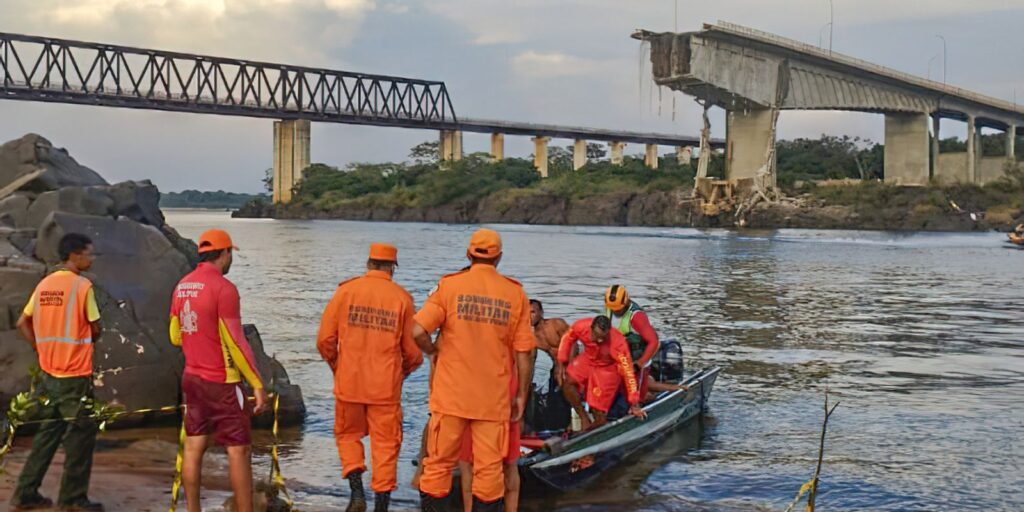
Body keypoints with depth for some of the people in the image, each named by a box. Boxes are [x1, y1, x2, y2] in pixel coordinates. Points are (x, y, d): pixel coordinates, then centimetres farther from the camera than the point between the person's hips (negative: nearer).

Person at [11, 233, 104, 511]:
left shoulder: (44, 284, 8)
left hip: (49, 372, 7)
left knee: (47, 433, 16)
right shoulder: (82, 285, -13)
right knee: (80, 435, 4)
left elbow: (22, 323, 12)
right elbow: (95, 329, -8)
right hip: (76, 375, -7)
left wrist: (42, 348, 12)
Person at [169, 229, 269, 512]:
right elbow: (236, 342, -19)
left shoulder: (182, 285, 7)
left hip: (192, 378, 8)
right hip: (221, 383, -8)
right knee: (239, 450, -2)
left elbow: (175, 336, 16)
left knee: (194, 447, 10)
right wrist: (258, 385, -15)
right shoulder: (223, 288, -17)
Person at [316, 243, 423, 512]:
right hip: (386, 386, -1)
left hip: (349, 382, 1)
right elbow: (413, 351, -1)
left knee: (348, 435, 19)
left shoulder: (346, 290, -2)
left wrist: (335, 366, 16)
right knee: (385, 444, 9)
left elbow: (325, 338, -2)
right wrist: (402, 372, 19)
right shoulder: (402, 298, -3)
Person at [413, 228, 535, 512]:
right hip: (494, 398, 1)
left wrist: (434, 351, 8)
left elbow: (418, 331, -13)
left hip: (451, 394, 0)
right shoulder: (515, 293, 0)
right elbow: (524, 352, 0)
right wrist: (521, 395, 9)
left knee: (438, 464, 10)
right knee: (489, 469, 7)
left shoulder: (449, 285, -3)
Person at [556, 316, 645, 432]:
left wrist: (634, 404, -25)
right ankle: (584, 418, -7)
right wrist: (561, 363, -9)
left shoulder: (618, 344, -36)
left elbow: (628, 372, -29)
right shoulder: (581, 327, -28)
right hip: (588, 360, 4)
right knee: (567, 381, -22)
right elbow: (567, 338, -4)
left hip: (608, 369, -4)